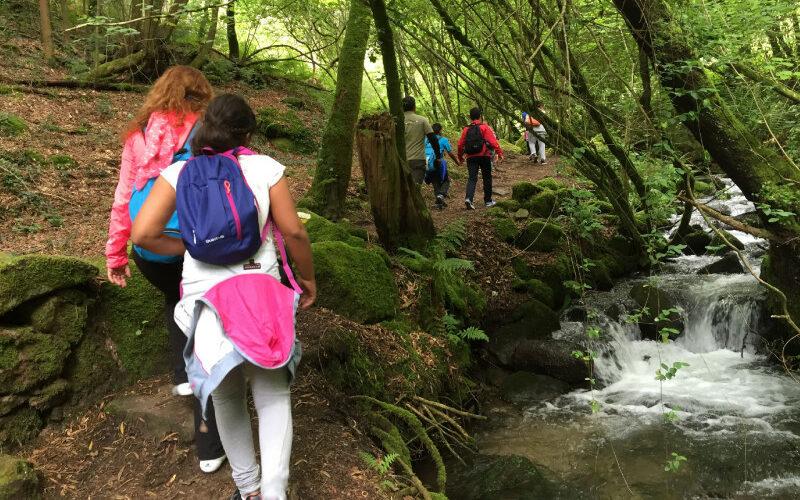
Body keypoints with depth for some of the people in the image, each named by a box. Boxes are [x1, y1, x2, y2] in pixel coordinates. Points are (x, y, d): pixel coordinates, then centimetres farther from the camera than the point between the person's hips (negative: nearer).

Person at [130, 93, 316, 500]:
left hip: (204, 294, 1)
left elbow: (143, 233, -7)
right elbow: (293, 231, -1)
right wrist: (307, 276, 14)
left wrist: (187, 246, 9)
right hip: (262, 291, -1)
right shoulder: (265, 168, -1)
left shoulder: (179, 173, 2)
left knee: (227, 398, 20)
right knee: (272, 393, 13)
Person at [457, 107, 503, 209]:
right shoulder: (484, 127, -1)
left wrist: (460, 156, 23)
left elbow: (460, 144, 10)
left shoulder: (466, 129, 9)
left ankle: (468, 198, -24)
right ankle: (488, 201, 17)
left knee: (472, 178, -1)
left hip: (471, 157, 2)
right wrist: (499, 153, -8)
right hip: (484, 156, -2)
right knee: (487, 178, 11)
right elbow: (493, 141, -10)